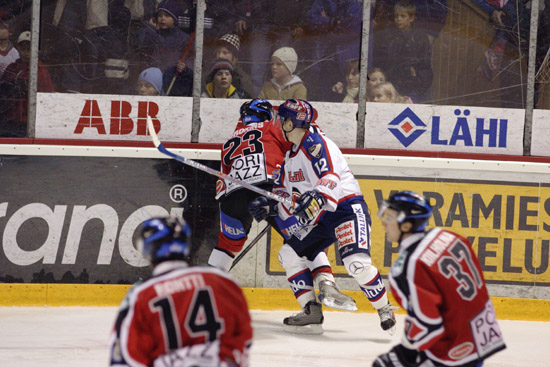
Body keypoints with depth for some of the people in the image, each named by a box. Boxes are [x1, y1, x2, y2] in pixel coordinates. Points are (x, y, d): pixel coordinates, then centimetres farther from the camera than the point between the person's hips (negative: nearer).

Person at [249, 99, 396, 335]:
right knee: (290, 254, 4)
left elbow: (330, 178, -28)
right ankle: (312, 313, 1)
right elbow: (285, 192, 22)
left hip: (347, 208, -11)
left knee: (356, 262, -28)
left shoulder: (315, 143, -13)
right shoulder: (291, 156, 17)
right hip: (321, 218, 11)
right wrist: (268, 206, 3)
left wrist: (315, 199, -45)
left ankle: (385, 309, -10)